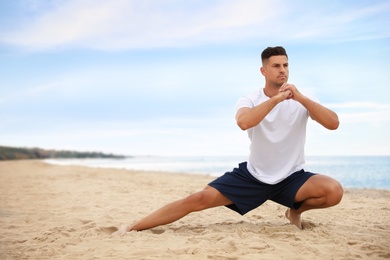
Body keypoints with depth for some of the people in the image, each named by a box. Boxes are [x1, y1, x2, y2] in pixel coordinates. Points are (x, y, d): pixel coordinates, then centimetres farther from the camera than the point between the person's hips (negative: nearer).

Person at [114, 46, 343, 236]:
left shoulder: (301, 101, -5)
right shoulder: (250, 100, -8)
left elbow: (334, 123, -21)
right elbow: (243, 122, -32)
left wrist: (300, 98, -28)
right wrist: (276, 99, -34)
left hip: (291, 178, 1)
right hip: (253, 176, -1)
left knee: (334, 191, -26)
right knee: (201, 199, -16)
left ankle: (296, 211, 4)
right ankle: (135, 227, -10)